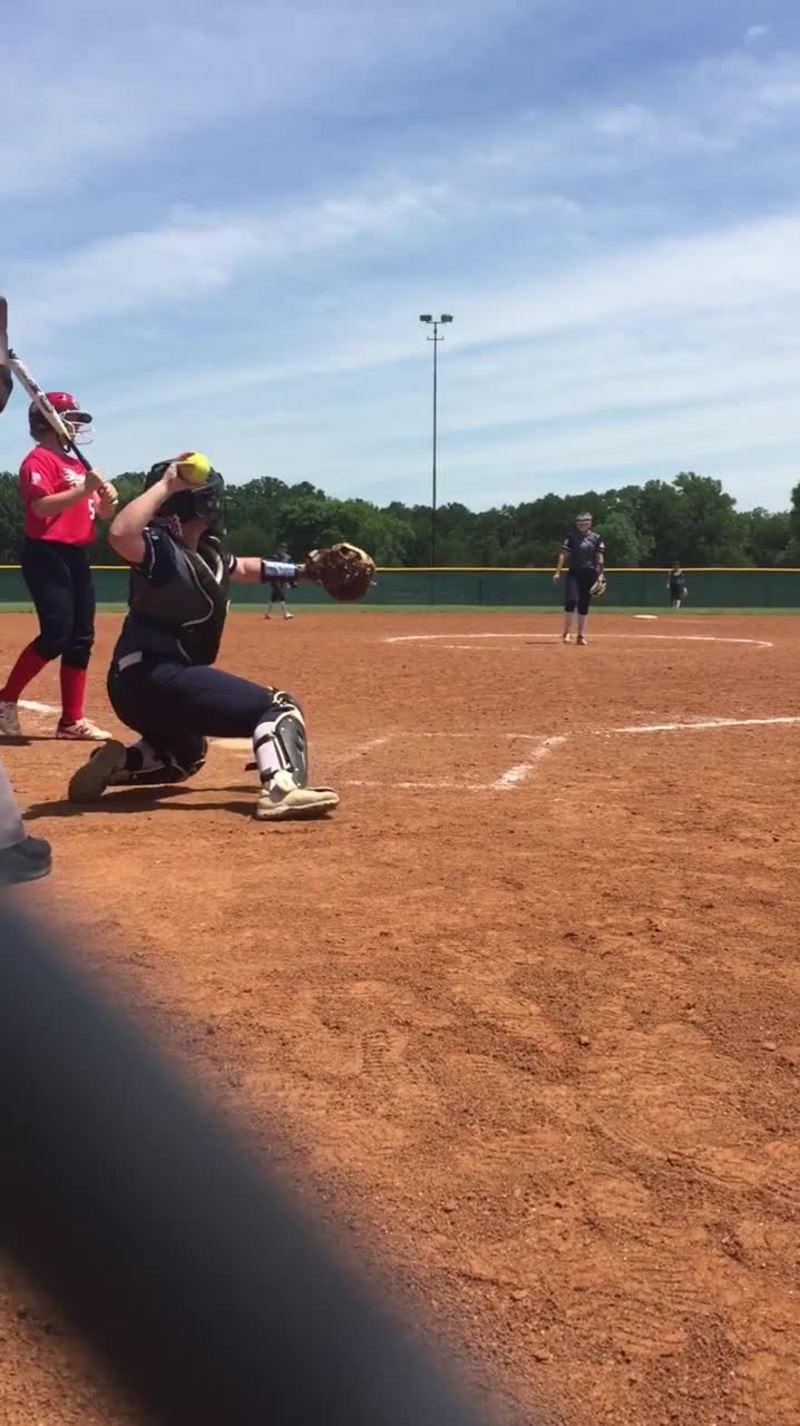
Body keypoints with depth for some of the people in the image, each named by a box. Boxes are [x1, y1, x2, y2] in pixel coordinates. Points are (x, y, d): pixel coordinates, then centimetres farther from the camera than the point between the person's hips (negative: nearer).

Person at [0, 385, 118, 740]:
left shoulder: (77, 464, 19)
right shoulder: (38, 460, -7)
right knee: (56, 635, -16)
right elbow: (41, 507, -23)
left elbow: (99, 514, 18)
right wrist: (84, 489, -29)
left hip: (77, 556, 9)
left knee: (81, 638, 6)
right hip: (46, 555, -9)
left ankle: (72, 720, 11)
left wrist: (107, 502, -4)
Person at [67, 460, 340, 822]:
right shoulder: (162, 549, -17)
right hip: (150, 679, -11)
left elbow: (240, 569, 33)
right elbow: (120, 534, -41)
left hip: (145, 683, 11)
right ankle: (281, 790, -40)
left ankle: (112, 765, 21)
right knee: (278, 707, -17)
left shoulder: (209, 550, 10)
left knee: (184, 754, 37)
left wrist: (300, 571, 33)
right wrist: (165, 486, -33)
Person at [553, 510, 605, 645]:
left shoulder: (596, 538, 5)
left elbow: (600, 557, 5)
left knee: (584, 605, 5)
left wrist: (600, 575, -5)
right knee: (571, 600, -18)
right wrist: (558, 572, -6)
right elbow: (563, 554, 1)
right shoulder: (571, 537, 2)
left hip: (589, 573, 2)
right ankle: (567, 633, -9)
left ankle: (581, 635, 12)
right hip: (574, 573, -2)